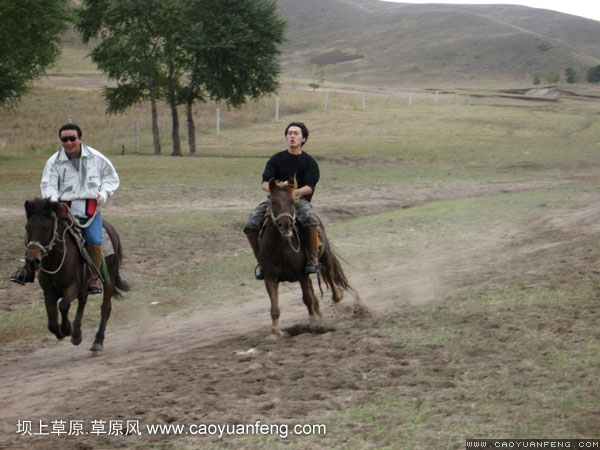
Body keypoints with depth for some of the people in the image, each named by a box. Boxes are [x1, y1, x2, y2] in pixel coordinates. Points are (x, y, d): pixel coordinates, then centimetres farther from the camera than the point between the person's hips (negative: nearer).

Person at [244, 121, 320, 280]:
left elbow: (309, 188, -7)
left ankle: (313, 260, -24)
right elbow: (264, 183, 1)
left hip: (299, 199, -2)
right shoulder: (276, 159, 10)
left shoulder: (309, 162, 5)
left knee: (310, 219, -37)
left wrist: (294, 192, -26)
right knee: (251, 225, -20)